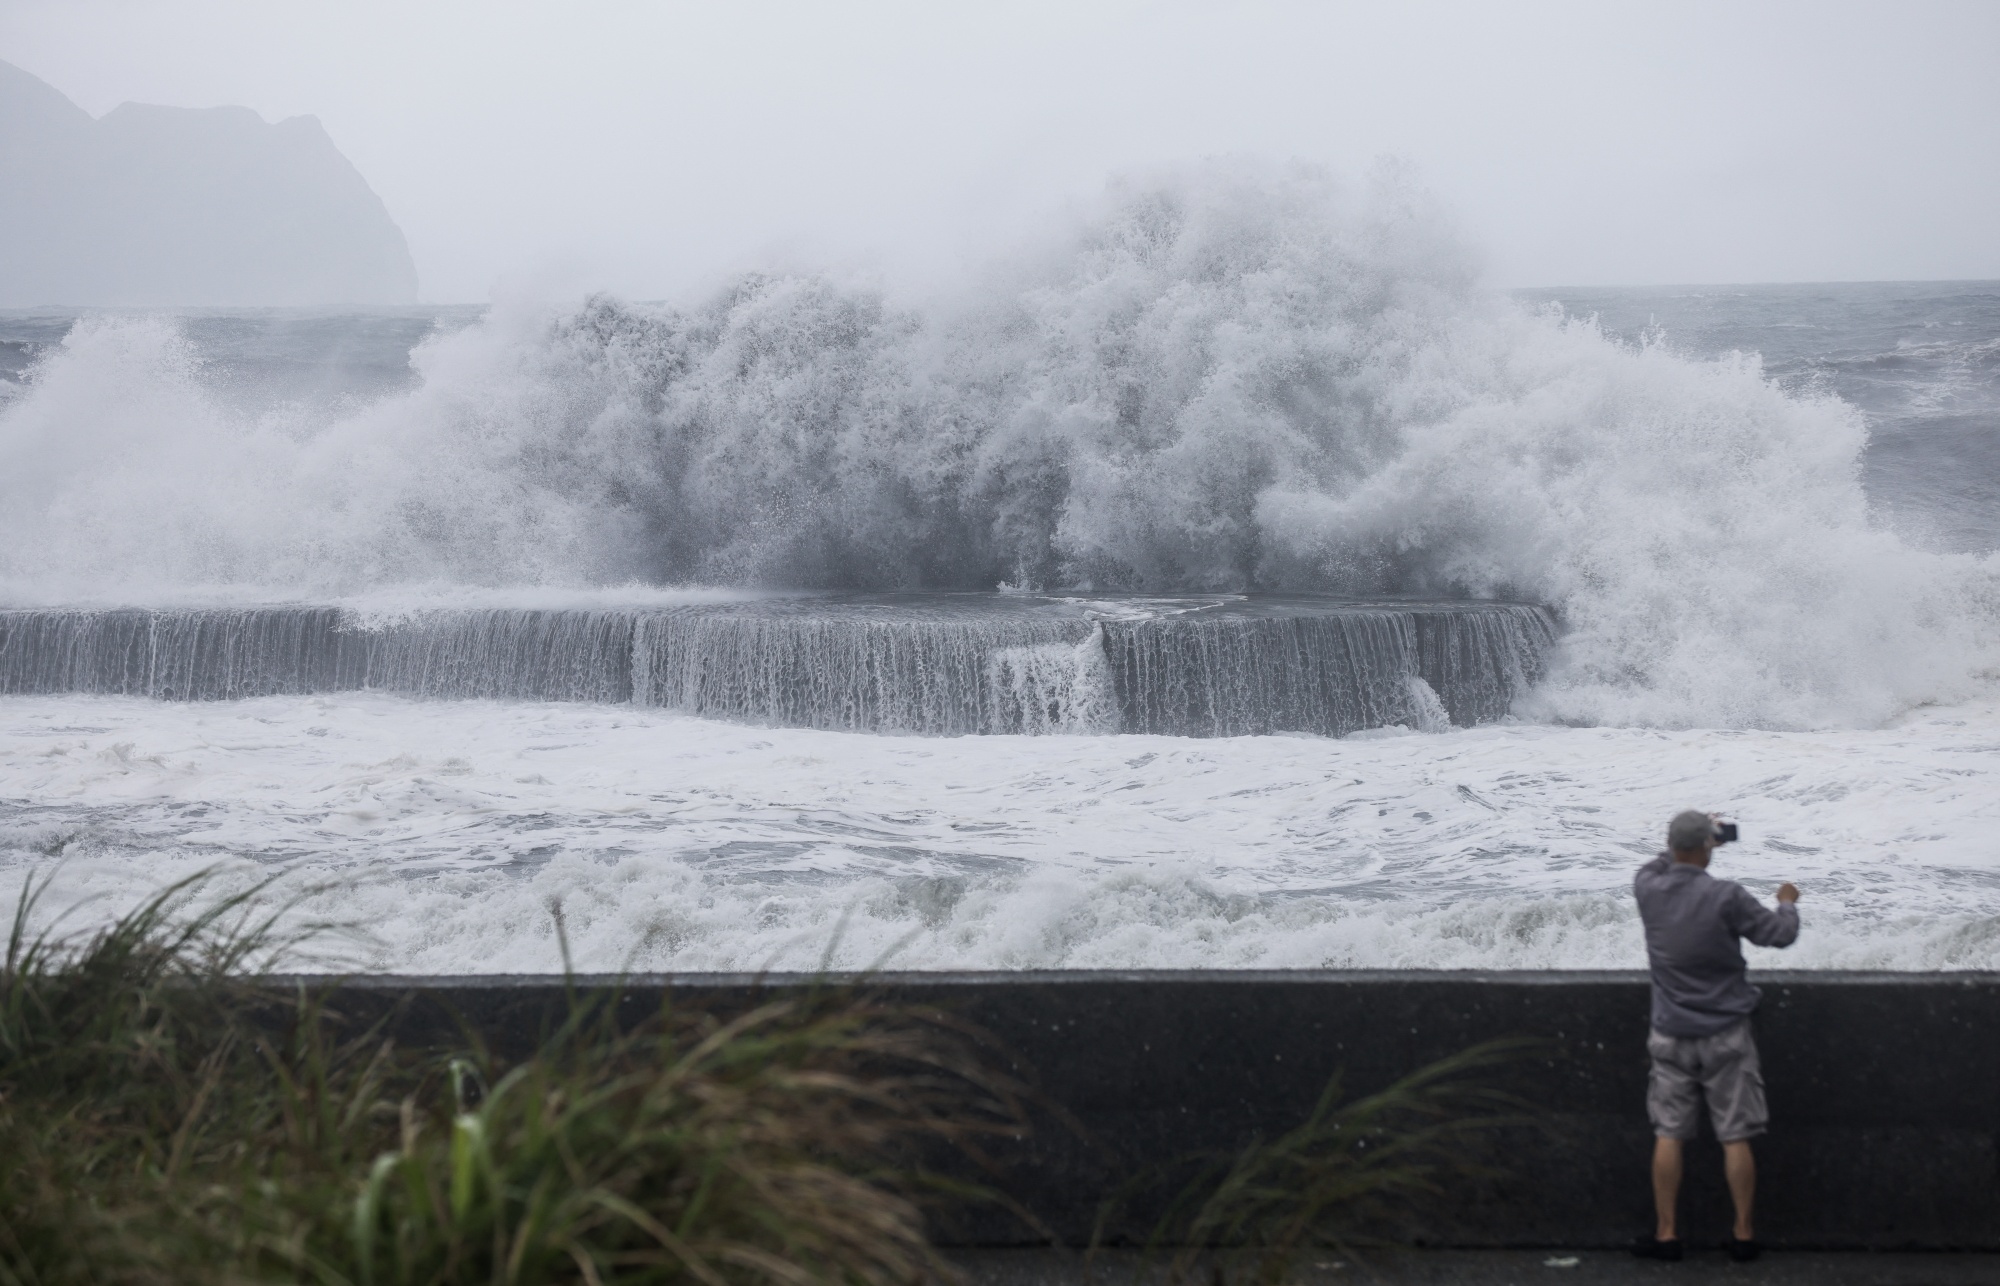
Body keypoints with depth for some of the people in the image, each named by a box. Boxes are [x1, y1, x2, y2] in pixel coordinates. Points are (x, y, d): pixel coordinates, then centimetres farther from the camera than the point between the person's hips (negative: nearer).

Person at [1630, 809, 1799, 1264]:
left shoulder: (1649, 890, -7)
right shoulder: (1726, 897, -17)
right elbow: (1780, 934, -6)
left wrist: (1681, 846, 28)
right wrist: (1787, 903, 14)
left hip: (1671, 1036, 3)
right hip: (1725, 1037, -3)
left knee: (1668, 1135, 8)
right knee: (1735, 1137, 5)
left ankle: (1666, 1234, 10)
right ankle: (1743, 1234, 10)